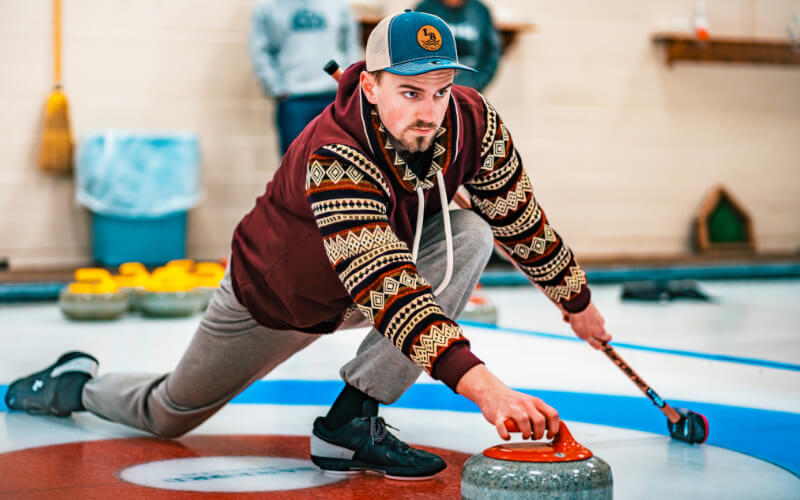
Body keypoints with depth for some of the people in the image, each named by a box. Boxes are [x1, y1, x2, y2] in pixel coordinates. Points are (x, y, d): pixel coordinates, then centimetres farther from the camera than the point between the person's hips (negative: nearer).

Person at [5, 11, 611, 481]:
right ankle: (77, 384, 46)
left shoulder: (474, 124, -23)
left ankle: (350, 422, -19)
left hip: (370, 273, 5)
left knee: (471, 235, -23)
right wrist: (478, 383, -61)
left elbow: (522, 218, -5)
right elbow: (385, 286, -51)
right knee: (168, 415, 10)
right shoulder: (334, 155, -42)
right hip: (275, 296, -4)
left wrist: (577, 300, 4)